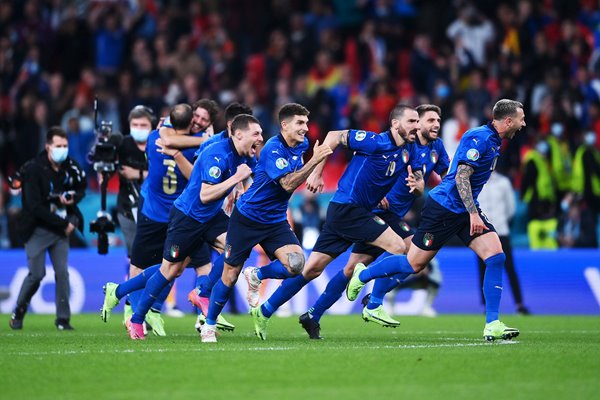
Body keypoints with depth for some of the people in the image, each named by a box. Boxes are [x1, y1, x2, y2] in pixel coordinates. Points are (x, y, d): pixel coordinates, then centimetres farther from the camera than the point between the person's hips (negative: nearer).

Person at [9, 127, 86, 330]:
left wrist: (73, 197, -9)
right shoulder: (33, 169, -16)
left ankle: (63, 319, 5)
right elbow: (35, 207, -19)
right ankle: (18, 313, 16)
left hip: (61, 228, 4)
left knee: (62, 272, -3)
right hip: (37, 229, -4)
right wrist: (63, 224, -18)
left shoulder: (70, 167, -1)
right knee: (36, 274, -6)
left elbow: (82, 188, 17)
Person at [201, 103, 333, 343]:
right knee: (230, 276, 2)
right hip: (247, 219, -6)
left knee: (295, 264, -20)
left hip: (276, 221, 6)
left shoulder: (301, 145, 0)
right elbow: (288, 183, -34)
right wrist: (314, 161, -39)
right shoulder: (273, 149, -21)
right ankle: (209, 325, 22)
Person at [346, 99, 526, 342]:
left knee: (496, 256, -9)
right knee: (415, 264, 0)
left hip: (465, 210, 9)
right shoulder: (478, 138, -18)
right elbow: (461, 177, -23)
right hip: (444, 208, -9)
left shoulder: (493, 142, 12)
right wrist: (473, 213, -26)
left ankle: (492, 325, -10)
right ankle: (363, 274, 25)